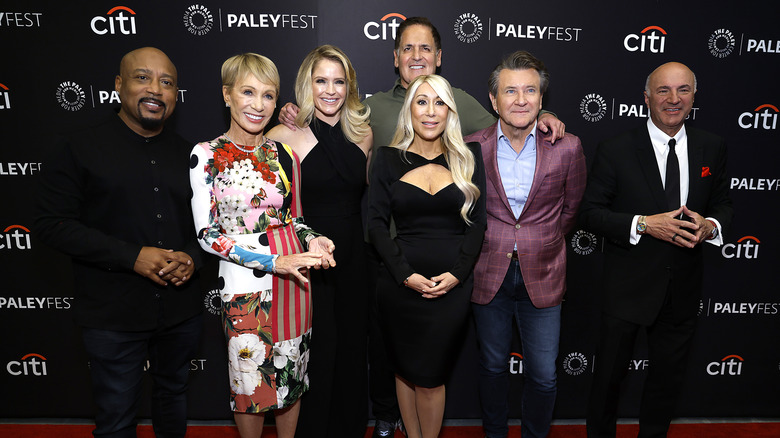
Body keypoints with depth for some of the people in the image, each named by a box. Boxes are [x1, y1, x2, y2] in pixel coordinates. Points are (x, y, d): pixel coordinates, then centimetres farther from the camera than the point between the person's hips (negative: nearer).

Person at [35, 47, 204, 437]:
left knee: (173, 395, 23)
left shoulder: (187, 154, 6)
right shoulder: (80, 149, -5)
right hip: (113, 316, -3)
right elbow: (53, 225, -11)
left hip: (181, 310, 4)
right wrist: (133, 256, -20)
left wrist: (192, 257, -10)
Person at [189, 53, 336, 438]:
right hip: (245, 282, -4)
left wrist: (312, 240, -9)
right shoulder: (206, 155, -7)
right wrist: (275, 262, -18)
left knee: (293, 375, 17)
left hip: (295, 274, 4)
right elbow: (207, 234, -11)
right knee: (251, 380, 12)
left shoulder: (283, 154, 5)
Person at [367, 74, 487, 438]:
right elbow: (376, 224, -2)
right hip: (400, 283, 1)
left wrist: (457, 274, -10)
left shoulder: (468, 159, 5)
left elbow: (477, 223, 2)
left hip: (452, 285, 0)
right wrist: (405, 274, -12)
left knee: (431, 376, 6)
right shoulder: (389, 160, 3)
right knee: (405, 369, 14)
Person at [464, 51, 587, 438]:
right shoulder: (470, 148, -7)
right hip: (488, 275, 0)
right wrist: (489, 245, 7)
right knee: (492, 366, 18)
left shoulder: (567, 148, -7)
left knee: (543, 376, 9)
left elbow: (570, 210, 8)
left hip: (542, 276, 0)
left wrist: (541, 244, 10)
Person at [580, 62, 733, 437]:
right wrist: (644, 224, -24)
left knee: (669, 375, 21)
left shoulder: (712, 148, 3)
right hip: (627, 287, -4)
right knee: (609, 374, 12)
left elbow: (722, 202, 12)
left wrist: (711, 225, -11)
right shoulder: (615, 150, -10)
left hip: (683, 289, 4)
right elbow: (590, 213, -11)